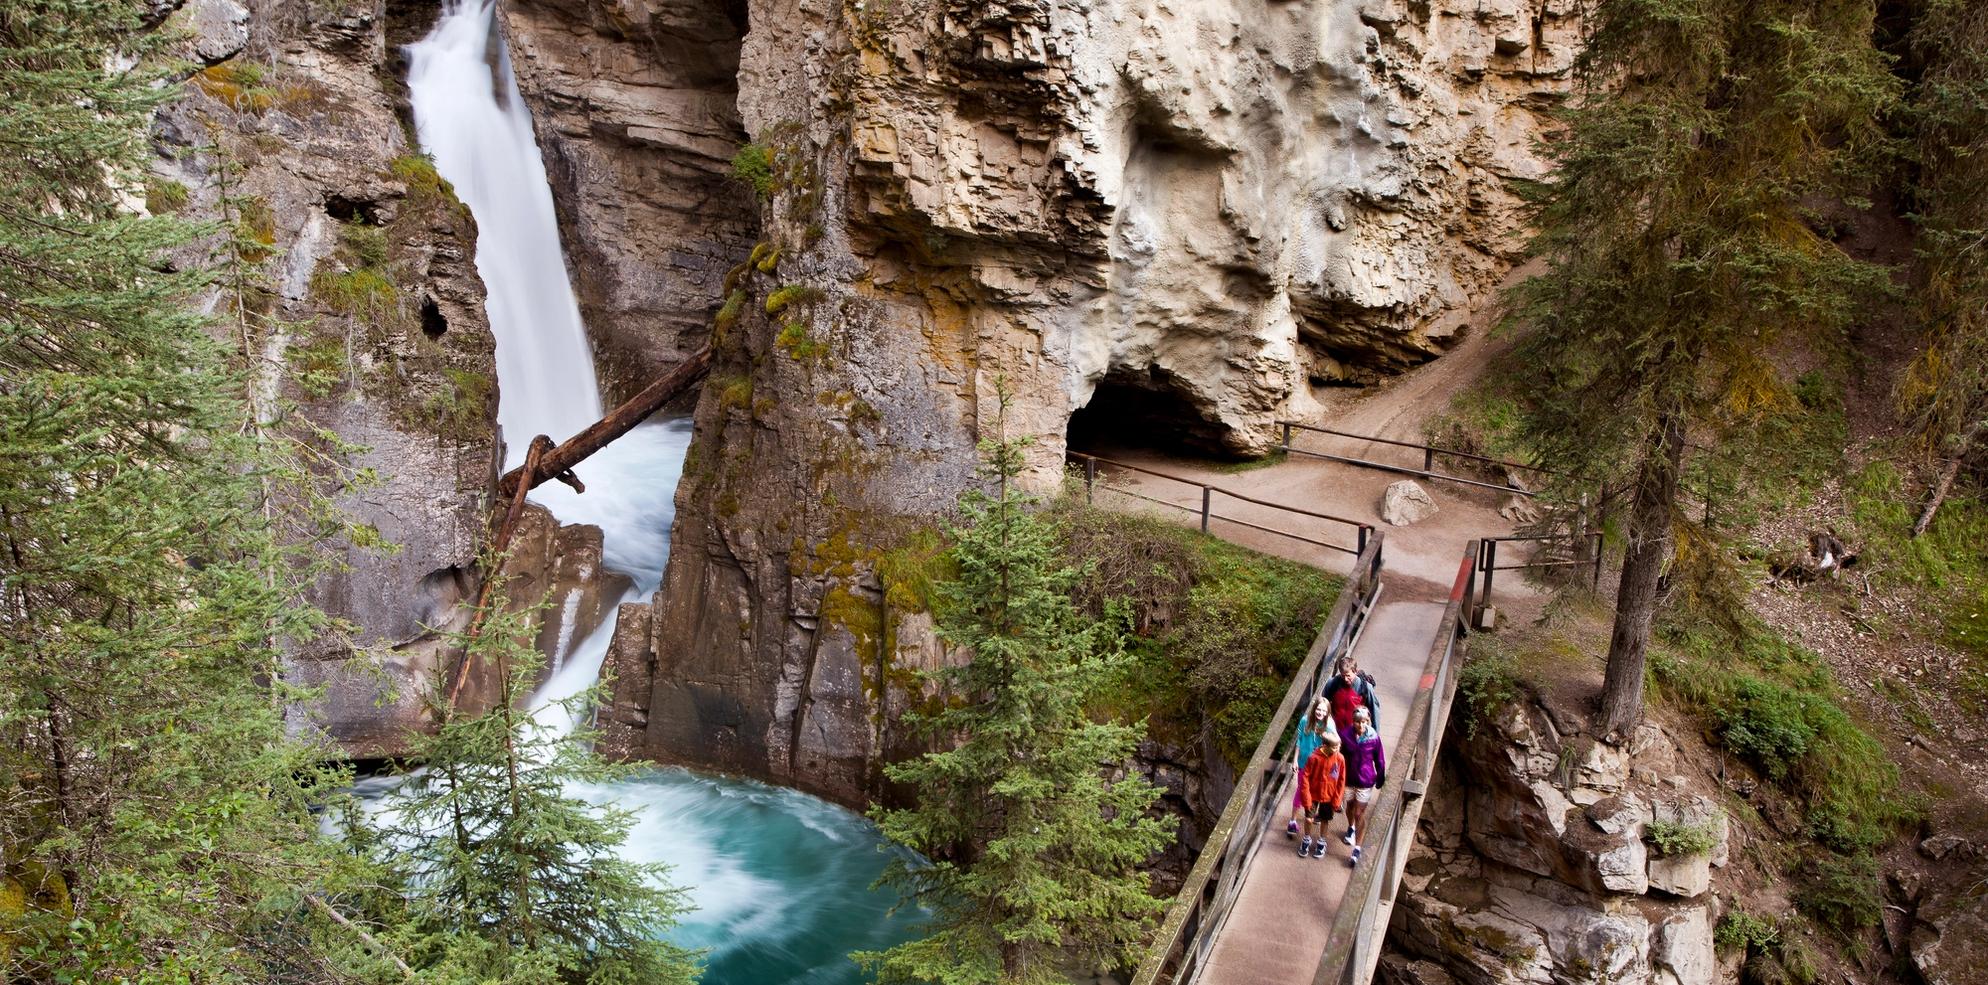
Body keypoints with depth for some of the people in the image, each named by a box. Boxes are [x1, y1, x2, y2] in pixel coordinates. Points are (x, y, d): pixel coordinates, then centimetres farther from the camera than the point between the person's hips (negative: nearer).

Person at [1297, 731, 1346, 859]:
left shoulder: (1340, 759, -17)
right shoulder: (1315, 758, -24)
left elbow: (1341, 781, -7)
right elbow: (1305, 777, -16)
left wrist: (1336, 800, -5)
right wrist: (1306, 798, -15)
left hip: (1329, 796, 1)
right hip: (1313, 794, -1)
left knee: (1325, 819, 16)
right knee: (1309, 818, 12)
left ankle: (1321, 842, 38)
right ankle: (1307, 840, 37)